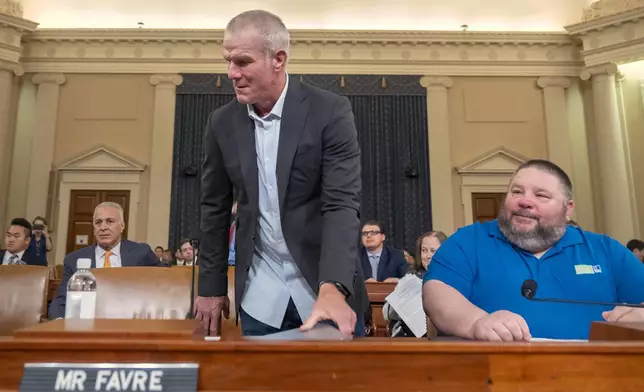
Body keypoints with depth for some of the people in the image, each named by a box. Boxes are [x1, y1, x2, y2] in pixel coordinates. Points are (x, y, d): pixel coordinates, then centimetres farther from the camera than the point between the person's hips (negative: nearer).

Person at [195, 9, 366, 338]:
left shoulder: (330, 111, -11)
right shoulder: (222, 123, 1)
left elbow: (342, 204, -17)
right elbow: (215, 209, 7)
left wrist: (333, 287, -30)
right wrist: (210, 287, 8)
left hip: (329, 287, -2)